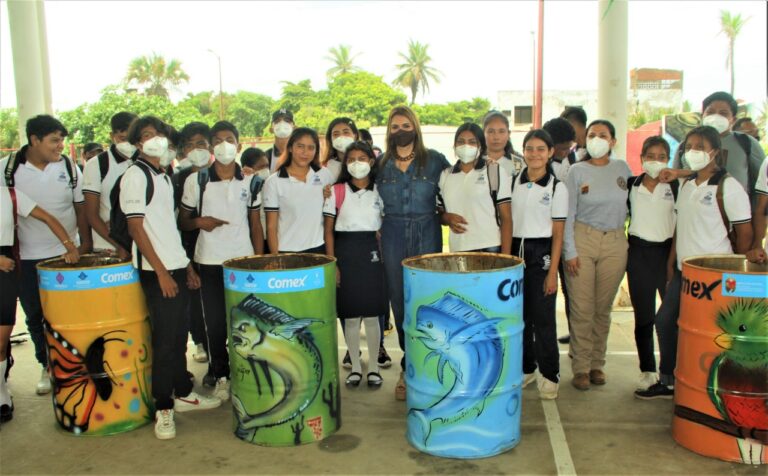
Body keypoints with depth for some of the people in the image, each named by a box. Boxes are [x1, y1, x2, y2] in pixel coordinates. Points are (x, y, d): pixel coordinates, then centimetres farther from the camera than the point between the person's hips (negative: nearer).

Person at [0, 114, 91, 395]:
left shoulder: (69, 167, -2)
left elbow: (80, 207, 4)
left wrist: (85, 243, 0)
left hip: (68, 253, 0)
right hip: (28, 257, 1)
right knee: (35, 317, 11)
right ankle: (48, 367, 27)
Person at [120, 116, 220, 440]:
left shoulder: (163, 176, 16)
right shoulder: (135, 175, -8)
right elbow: (136, 228, -14)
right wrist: (161, 272, -17)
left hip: (176, 267, 8)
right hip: (156, 271, -8)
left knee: (179, 336, 15)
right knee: (164, 341, -3)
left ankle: (183, 394, 27)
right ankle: (163, 409, 8)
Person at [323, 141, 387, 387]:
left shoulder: (379, 191, 5)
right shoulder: (337, 191, 1)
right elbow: (329, 230, 2)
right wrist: (332, 263, -5)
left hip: (372, 252, 1)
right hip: (345, 252, 0)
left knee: (372, 314, 5)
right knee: (350, 315, 5)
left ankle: (374, 367, 19)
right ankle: (355, 367, 20)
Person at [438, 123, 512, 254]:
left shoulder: (496, 172, 3)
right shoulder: (445, 176, 12)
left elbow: (506, 218, 0)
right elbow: (440, 213, 20)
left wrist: (505, 257, -8)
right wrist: (448, 218, -4)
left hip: (490, 249, -3)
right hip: (457, 250, 3)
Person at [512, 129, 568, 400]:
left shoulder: (557, 188, -4)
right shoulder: (514, 182, 6)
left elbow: (558, 234, -5)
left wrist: (552, 272, -9)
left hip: (541, 253, -4)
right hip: (516, 251, 4)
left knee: (543, 318, -2)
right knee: (519, 314, 9)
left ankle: (550, 375, 11)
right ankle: (526, 368, 25)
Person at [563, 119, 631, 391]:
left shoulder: (622, 168, 8)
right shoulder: (577, 171, 0)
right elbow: (568, 214, -2)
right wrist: (570, 251, -7)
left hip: (615, 243, 3)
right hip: (583, 239, -2)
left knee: (603, 308, 8)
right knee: (582, 309, -3)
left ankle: (597, 364, 21)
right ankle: (581, 368, 7)